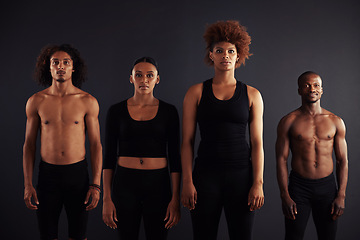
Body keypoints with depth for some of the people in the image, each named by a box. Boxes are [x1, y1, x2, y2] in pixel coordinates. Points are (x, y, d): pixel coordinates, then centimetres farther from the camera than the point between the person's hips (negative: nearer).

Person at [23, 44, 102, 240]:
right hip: (47, 174, 1)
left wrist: (96, 185, -7)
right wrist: (27, 185, -1)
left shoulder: (88, 102, -2)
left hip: (78, 174, -1)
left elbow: (96, 145, -1)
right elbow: (29, 144, 6)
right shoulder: (36, 101, 2)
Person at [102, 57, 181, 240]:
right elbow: (109, 156, 2)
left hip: (158, 185, 0)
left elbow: (174, 157, 2)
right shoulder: (116, 111, 2)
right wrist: (106, 198, -3)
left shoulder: (168, 111, 2)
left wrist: (176, 198, -4)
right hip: (125, 184, 0)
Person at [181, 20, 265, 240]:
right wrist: (187, 182, -5)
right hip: (206, 174, 0)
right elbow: (187, 141, 2)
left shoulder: (252, 95, 7)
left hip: (241, 174, 1)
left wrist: (258, 183, -4)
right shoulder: (196, 92, 5)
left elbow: (257, 143, 4)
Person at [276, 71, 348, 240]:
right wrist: (285, 196, -9)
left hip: (327, 187, 2)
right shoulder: (288, 122, -1)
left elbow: (342, 160, 6)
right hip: (298, 187, -2)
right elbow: (281, 159, -3)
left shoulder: (336, 122, 5)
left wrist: (341, 195, -2)